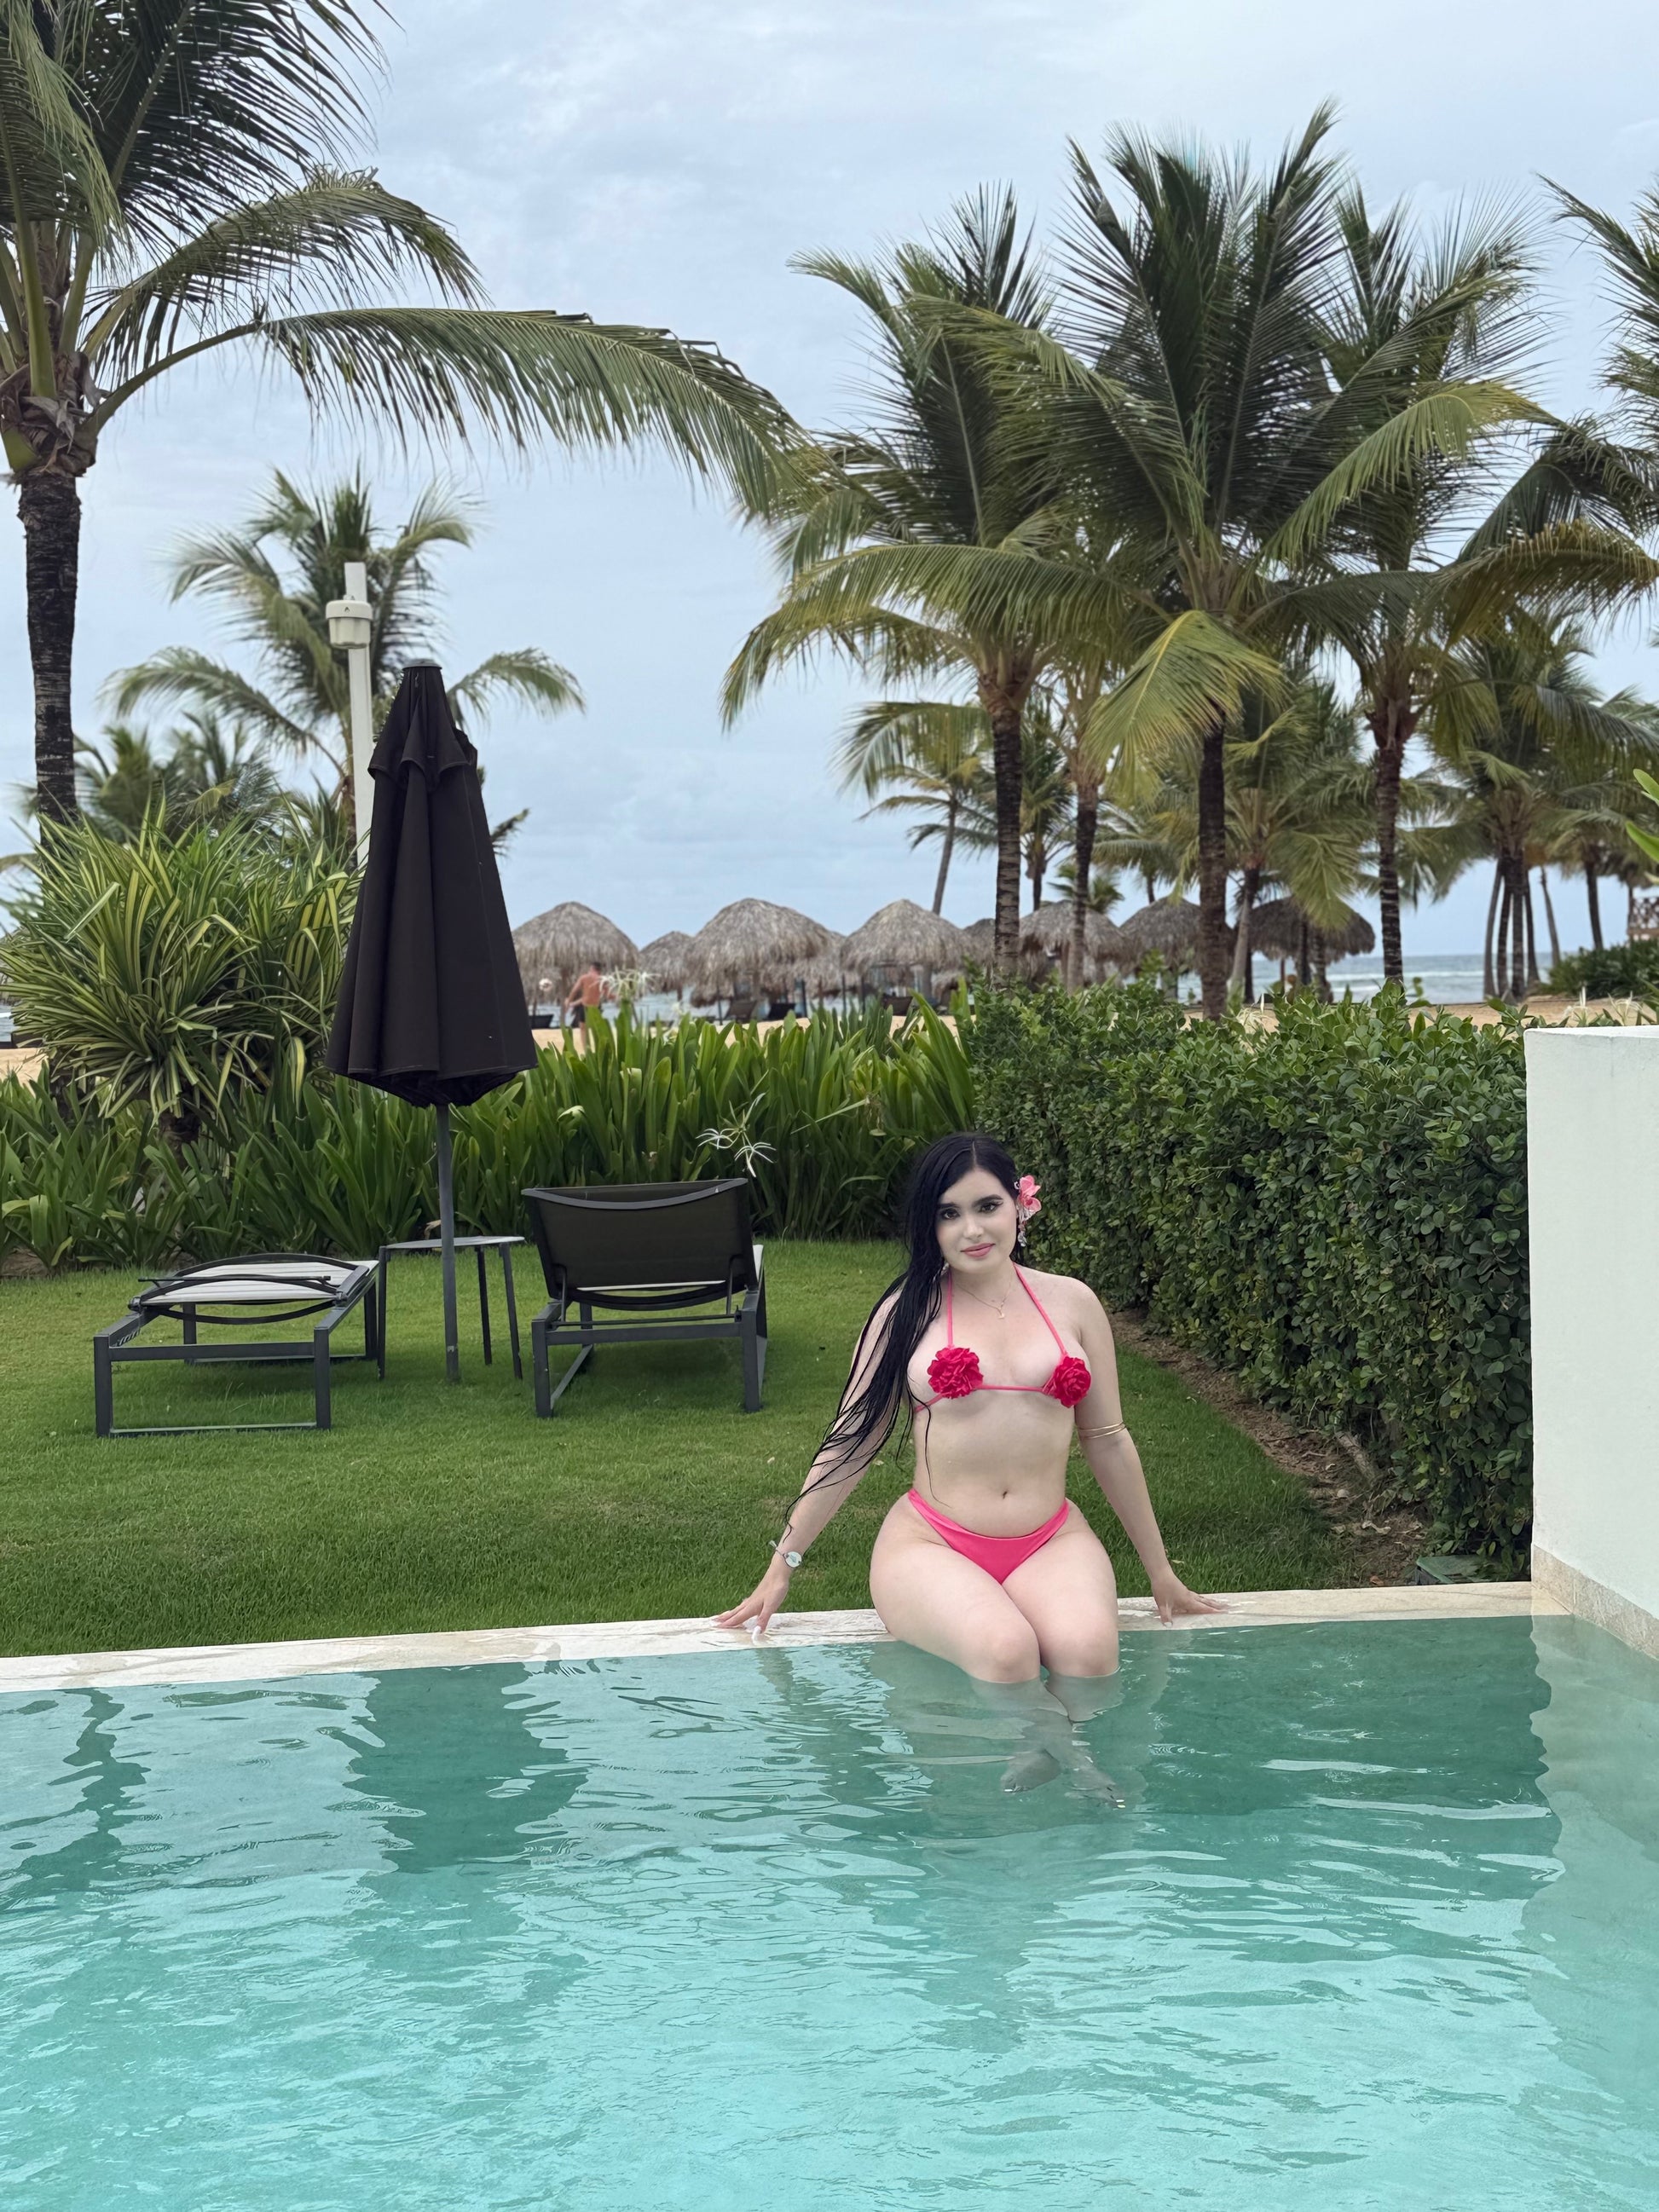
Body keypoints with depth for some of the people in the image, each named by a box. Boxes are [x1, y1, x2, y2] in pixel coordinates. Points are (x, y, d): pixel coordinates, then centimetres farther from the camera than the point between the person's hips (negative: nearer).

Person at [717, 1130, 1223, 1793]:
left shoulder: (1070, 1303, 9)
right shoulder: (907, 1311, 4)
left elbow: (1107, 1441, 15)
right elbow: (851, 1443, 8)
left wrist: (1160, 1571, 19)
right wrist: (782, 1566, 7)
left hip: (1050, 1542, 1)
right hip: (931, 1541, -1)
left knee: (1087, 1654, -33)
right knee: (1004, 1651, -33)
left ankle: (1043, 1753, -9)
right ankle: (1068, 1751, -10)